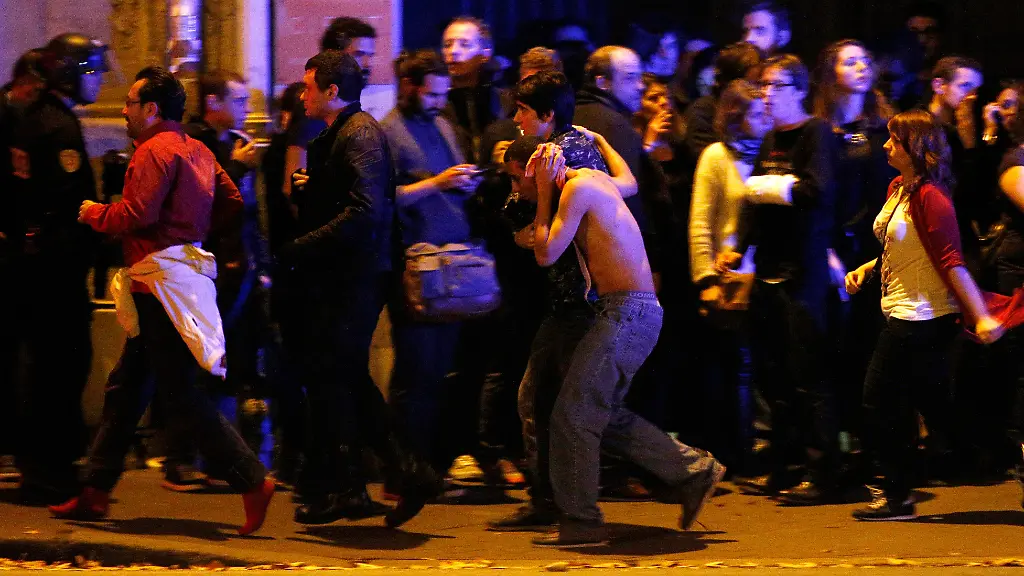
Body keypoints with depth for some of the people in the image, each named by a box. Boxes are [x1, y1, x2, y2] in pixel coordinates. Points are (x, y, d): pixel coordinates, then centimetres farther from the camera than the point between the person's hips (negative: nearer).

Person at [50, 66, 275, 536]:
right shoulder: (197, 150, 14)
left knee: (181, 396, -9)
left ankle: (252, 480, -11)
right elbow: (231, 202, 15)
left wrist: (93, 212, -5)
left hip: (162, 280, -10)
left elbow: (137, 213, -22)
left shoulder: (155, 151, -13)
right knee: (124, 388, 15)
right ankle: (95, 492, 20)